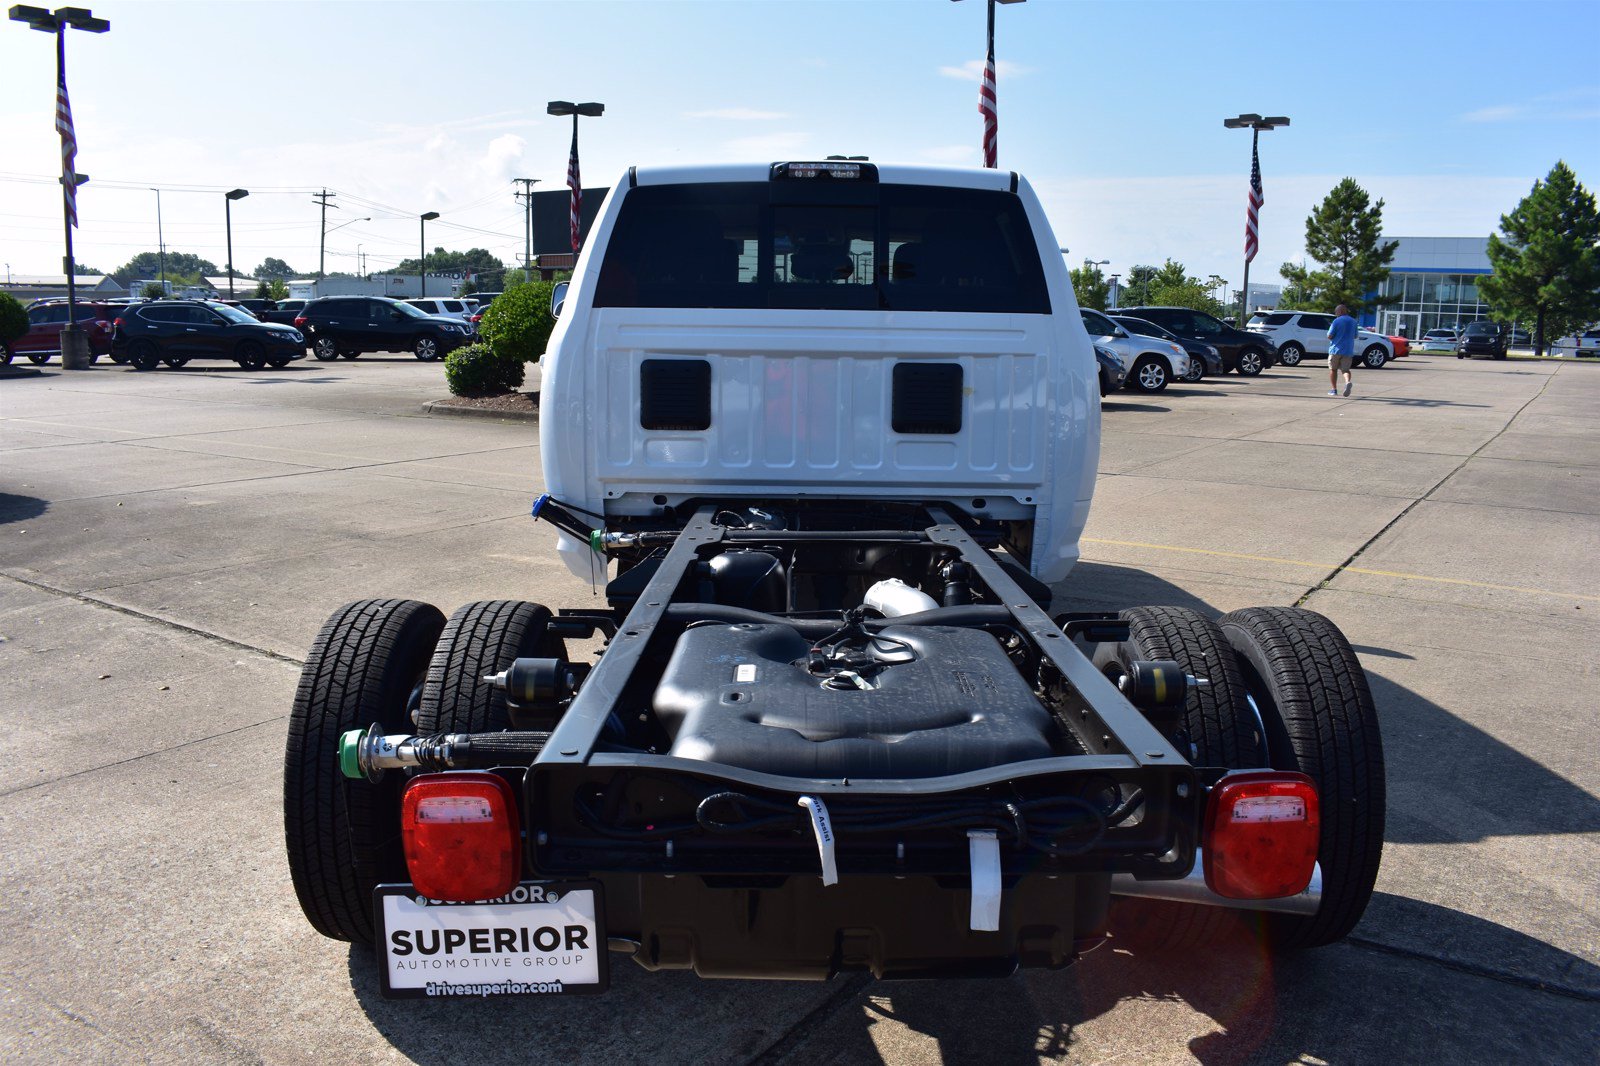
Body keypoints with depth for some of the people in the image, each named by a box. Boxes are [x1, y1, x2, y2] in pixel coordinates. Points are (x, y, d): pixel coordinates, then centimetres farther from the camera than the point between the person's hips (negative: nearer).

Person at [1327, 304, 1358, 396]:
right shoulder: (1353, 322, 9)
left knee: (1333, 369, 10)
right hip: (1348, 350, 4)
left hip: (1336, 349, -4)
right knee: (1345, 369, 8)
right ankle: (1347, 382, -22)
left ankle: (1333, 389, 10)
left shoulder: (1337, 321, -9)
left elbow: (1329, 336, -11)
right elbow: (1355, 336, 17)